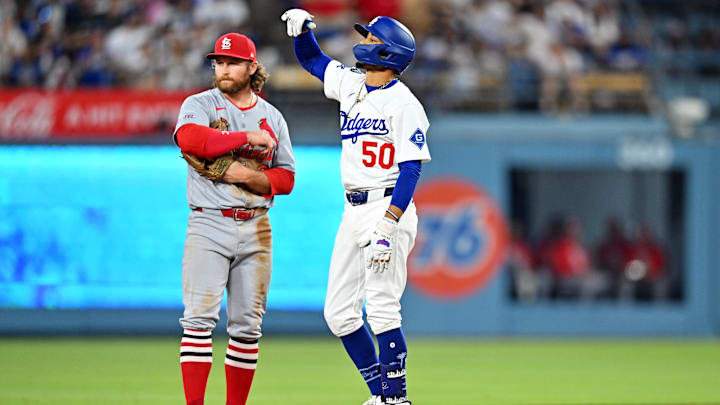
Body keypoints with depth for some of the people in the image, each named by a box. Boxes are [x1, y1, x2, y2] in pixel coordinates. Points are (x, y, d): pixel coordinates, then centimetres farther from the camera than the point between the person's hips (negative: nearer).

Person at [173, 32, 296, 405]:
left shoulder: (272, 117, 14)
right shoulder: (199, 105, 3)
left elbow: (285, 179, 10)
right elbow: (189, 138, -21)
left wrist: (248, 176, -10)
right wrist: (247, 137, -15)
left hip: (255, 230, 4)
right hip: (209, 225, -4)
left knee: (247, 324, 4)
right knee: (200, 317, -12)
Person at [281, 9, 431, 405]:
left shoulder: (403, 104, -12)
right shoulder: (351, 84, 11)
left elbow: (410, 169, -17)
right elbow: (311, 59, 27)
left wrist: (387, 228, -25)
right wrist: (300, 29, 4)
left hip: (388, 208, -9)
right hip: (354, 211, 9)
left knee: (381, 309, -13)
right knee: (339, 312, 7)